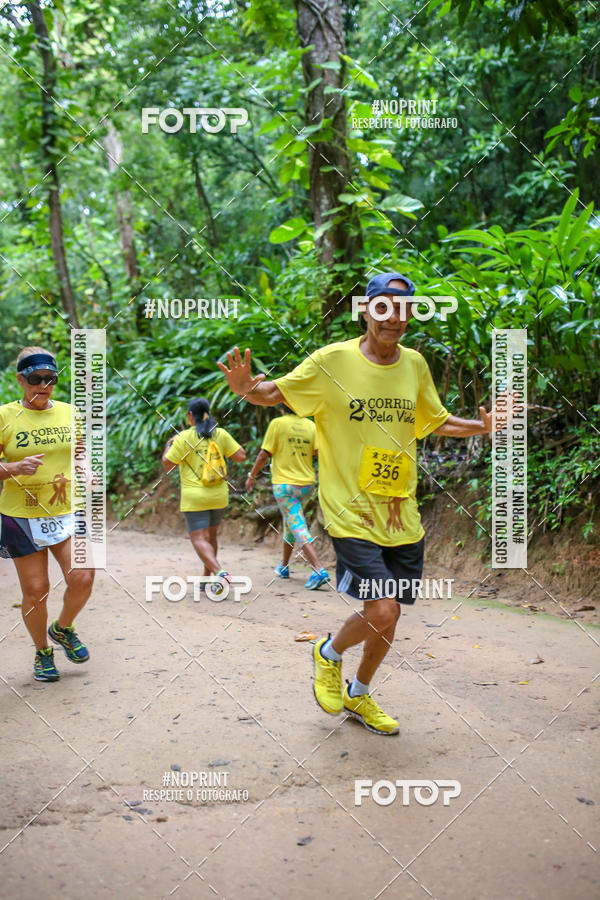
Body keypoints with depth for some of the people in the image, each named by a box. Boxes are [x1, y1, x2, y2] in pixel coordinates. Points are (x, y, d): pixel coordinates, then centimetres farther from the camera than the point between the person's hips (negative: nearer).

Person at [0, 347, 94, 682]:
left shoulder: (69, 413, 6)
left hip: (67, 513, 3)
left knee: (83, 579, -10)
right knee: (35, 590, 3)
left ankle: (63, 629, 21)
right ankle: (42, 652, 27)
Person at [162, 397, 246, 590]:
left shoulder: (184, 438, -8)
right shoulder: (221, 434, 1)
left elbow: (167, 465, -5)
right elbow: (241, 456, 1)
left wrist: (168, 446, 14)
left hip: (194, 497, -4)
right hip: (219, 496, 5)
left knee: (199, 540, -4)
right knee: (211, 536, 20)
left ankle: (220, 572, -26)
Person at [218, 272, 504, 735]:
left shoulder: (415, 364, 5)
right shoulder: (332, 360, -9)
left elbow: (435, 420, 20)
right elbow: (276, 392, -1)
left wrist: (483, 426, 4)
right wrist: (246, 388, -24)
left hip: (402, 516, 6)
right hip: (352, 513, -5)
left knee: (388, 620, 14)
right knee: (381, 614, -16)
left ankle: (359, 696, 41)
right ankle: (329, 653, 18)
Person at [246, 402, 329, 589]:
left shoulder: (277, 423, -7)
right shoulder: (310, 425, 4)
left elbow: (264, 456, -6)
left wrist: (251, 476, 6)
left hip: (284, 484, -5)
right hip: (307, 484, 5)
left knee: (299, 528, -7)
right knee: (290, 520, 24)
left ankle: (319, 570, -20)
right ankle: (284, 566, 33)